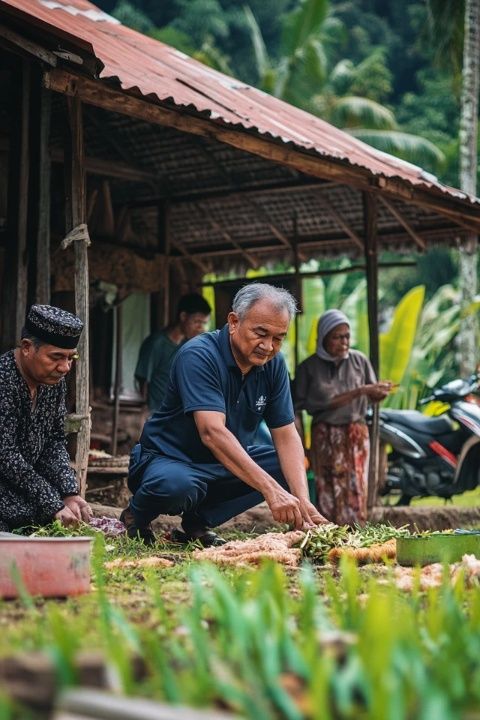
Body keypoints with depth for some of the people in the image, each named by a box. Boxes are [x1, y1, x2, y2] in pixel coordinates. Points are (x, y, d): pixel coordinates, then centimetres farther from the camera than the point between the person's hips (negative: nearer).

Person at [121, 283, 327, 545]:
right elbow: (212, 432, -37)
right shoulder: (198, 356, -25)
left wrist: (302, 501, -24)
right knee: (176, 484, -38)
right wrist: (272, 490, -45)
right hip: (169, 461, -7)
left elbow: (286, 436, -7)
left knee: (291, 465, -10)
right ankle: (137, 515, -2)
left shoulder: (273, 364, -4)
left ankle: (199, 519, -4)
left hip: (227, 465, 7)